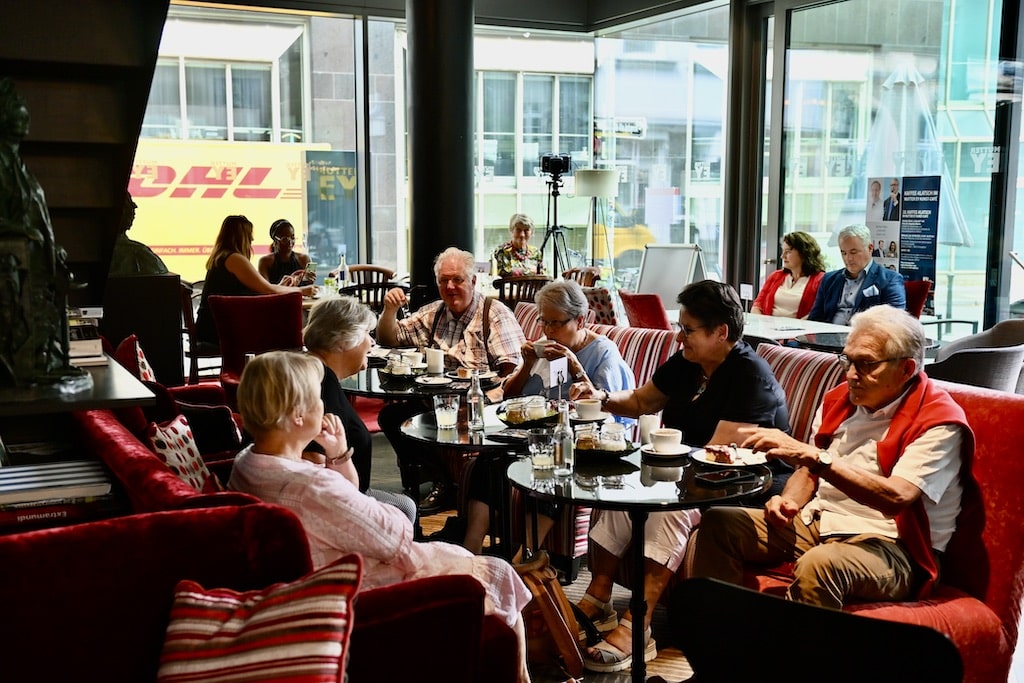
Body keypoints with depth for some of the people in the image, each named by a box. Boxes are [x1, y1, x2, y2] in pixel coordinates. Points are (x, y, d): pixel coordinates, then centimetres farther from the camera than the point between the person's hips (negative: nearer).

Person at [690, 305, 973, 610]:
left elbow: (896, 497, -28)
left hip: (885, 543, -7)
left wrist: (812, 455, -31)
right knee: (719, 523, -9)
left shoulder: (939, 422, -13)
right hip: (816, 521, 7)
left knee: (816, 566, -39)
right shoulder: (839, 399, 9)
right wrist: (790, 500, -3)